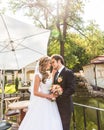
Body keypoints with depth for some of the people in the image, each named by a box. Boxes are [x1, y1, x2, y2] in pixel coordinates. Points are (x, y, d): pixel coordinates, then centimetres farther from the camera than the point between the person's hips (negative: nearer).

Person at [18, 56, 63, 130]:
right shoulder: (38, 75, -11)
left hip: (50, 103, 6)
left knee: (51, 123, 9)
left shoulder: (50, 75, 8)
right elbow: (35, 92, -13)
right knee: (40, 124, 3)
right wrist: (48, 96, -14)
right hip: (41, 103, -6)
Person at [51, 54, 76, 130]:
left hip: (65, 106, -7)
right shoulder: (56, 73, 13)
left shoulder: (68, 72, -12)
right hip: (57, 106, 7)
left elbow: (72, 89, -20)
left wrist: (58, 96, -20)